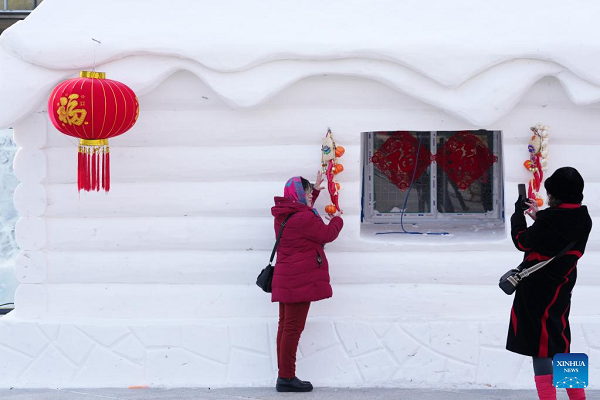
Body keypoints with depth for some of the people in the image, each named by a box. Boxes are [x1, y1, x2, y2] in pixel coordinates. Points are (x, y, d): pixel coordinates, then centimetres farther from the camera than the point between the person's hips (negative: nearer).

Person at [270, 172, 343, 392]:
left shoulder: (284, 214, 11)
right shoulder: (303, 218, -18)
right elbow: (327, 234, -8)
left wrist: (315, 190, 41)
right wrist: (336, 220, 12)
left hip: (287, 279, 10)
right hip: (300, 280, -10)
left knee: (286, 325, 10)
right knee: (293, 327, -8)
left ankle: (284, 376, 14)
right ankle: (287, 378, -8)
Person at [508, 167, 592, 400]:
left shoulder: (550, 219, -21)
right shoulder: (582, 220, 1)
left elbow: (522, 242, -8)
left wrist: (518, 213, 5)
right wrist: (539, 218, 13)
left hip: (536, 291, -8)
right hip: (561, 291, 8)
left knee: (539, 346, -2)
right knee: (558, 345, 19)